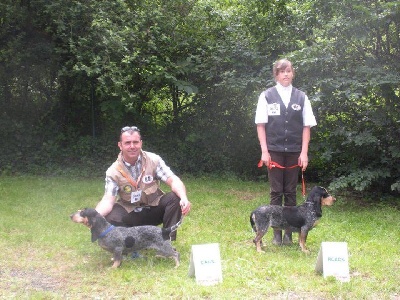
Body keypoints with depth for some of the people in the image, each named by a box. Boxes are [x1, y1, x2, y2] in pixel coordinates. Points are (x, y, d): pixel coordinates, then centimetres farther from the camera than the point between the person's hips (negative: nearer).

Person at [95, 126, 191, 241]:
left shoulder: (153, 160, -11)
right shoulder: (113, 172, -12)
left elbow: (174, 181, -18)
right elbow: (108, 200, -19)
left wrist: (184, 198, -40)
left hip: (154, 210, 1)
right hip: (130, 215, -1)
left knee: (175, 198, -27)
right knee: (109, 218, -31)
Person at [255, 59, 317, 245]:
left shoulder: (301, 97, 5)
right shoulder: (267, 96, 2)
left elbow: (306, 126, 4)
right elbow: (260, 125, 1)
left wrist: (304, 152, -3)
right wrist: (264, 151, -6)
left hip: (294, 152, 1)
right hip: (274, 151, -1)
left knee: (290, 192, 6)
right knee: (276, 191, 3)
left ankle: (289, 232, 13)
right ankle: (276, 233, 9)